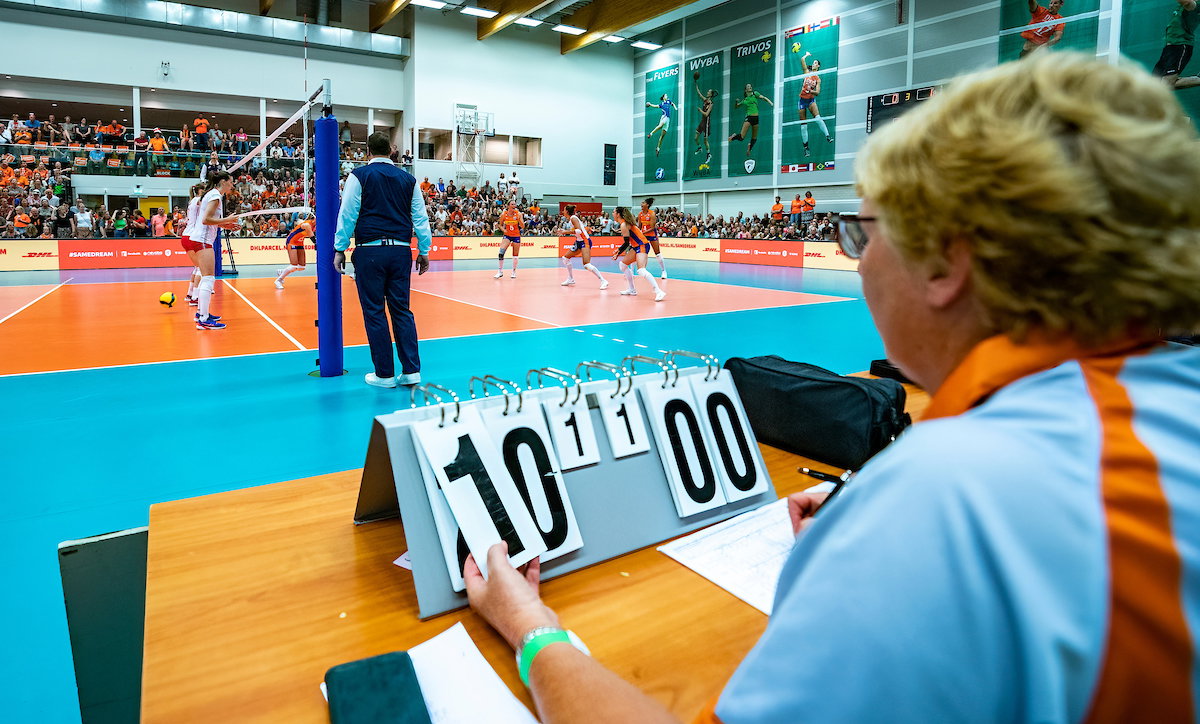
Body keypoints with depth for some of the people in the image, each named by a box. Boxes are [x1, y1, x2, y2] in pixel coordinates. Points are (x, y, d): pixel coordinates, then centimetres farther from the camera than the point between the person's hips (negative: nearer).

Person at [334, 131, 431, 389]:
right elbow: (421, 218, 11)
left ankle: (385, 374, 5)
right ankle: (411, 371, 5)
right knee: (402, 310, 8)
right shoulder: (408, 179, 11)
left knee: (374, 312, 3)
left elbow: (347, 215, -1)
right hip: (401, 250, 3)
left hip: (370, 250, -3)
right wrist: (424, 251, 15)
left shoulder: (359, 175, 2)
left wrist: (340, 249, 3)